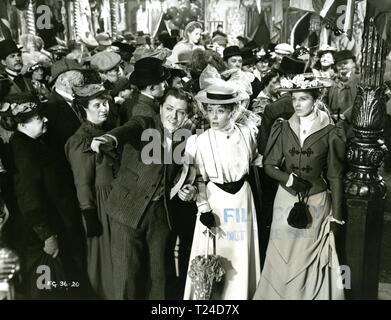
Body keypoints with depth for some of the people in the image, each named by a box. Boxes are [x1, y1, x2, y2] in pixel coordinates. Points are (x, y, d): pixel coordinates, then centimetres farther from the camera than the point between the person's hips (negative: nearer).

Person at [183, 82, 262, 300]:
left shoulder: (247, 133, -6)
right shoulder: (201, 141, -13)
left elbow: (256, 160, 14)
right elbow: (199, 180, -8)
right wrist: (205, 211, -12)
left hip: (242, 196, 3)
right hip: (215, 199, -2)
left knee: (241, 253, 13)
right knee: (214, 254, 5)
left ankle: (240, 294, 33)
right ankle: (209, 293, 26)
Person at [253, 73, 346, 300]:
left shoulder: (330, 133, -7)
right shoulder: (283, 129, -1)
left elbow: (335, 177, -4)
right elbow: (269, 165, 2)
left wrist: (337, 216, -4)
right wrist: (289, 178, -17)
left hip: (317, 202, -1)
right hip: (286, 200, 2)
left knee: (312, 258, 9)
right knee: (284, 257, 10)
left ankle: (312, 293, 31)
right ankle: (281, 293, 29)